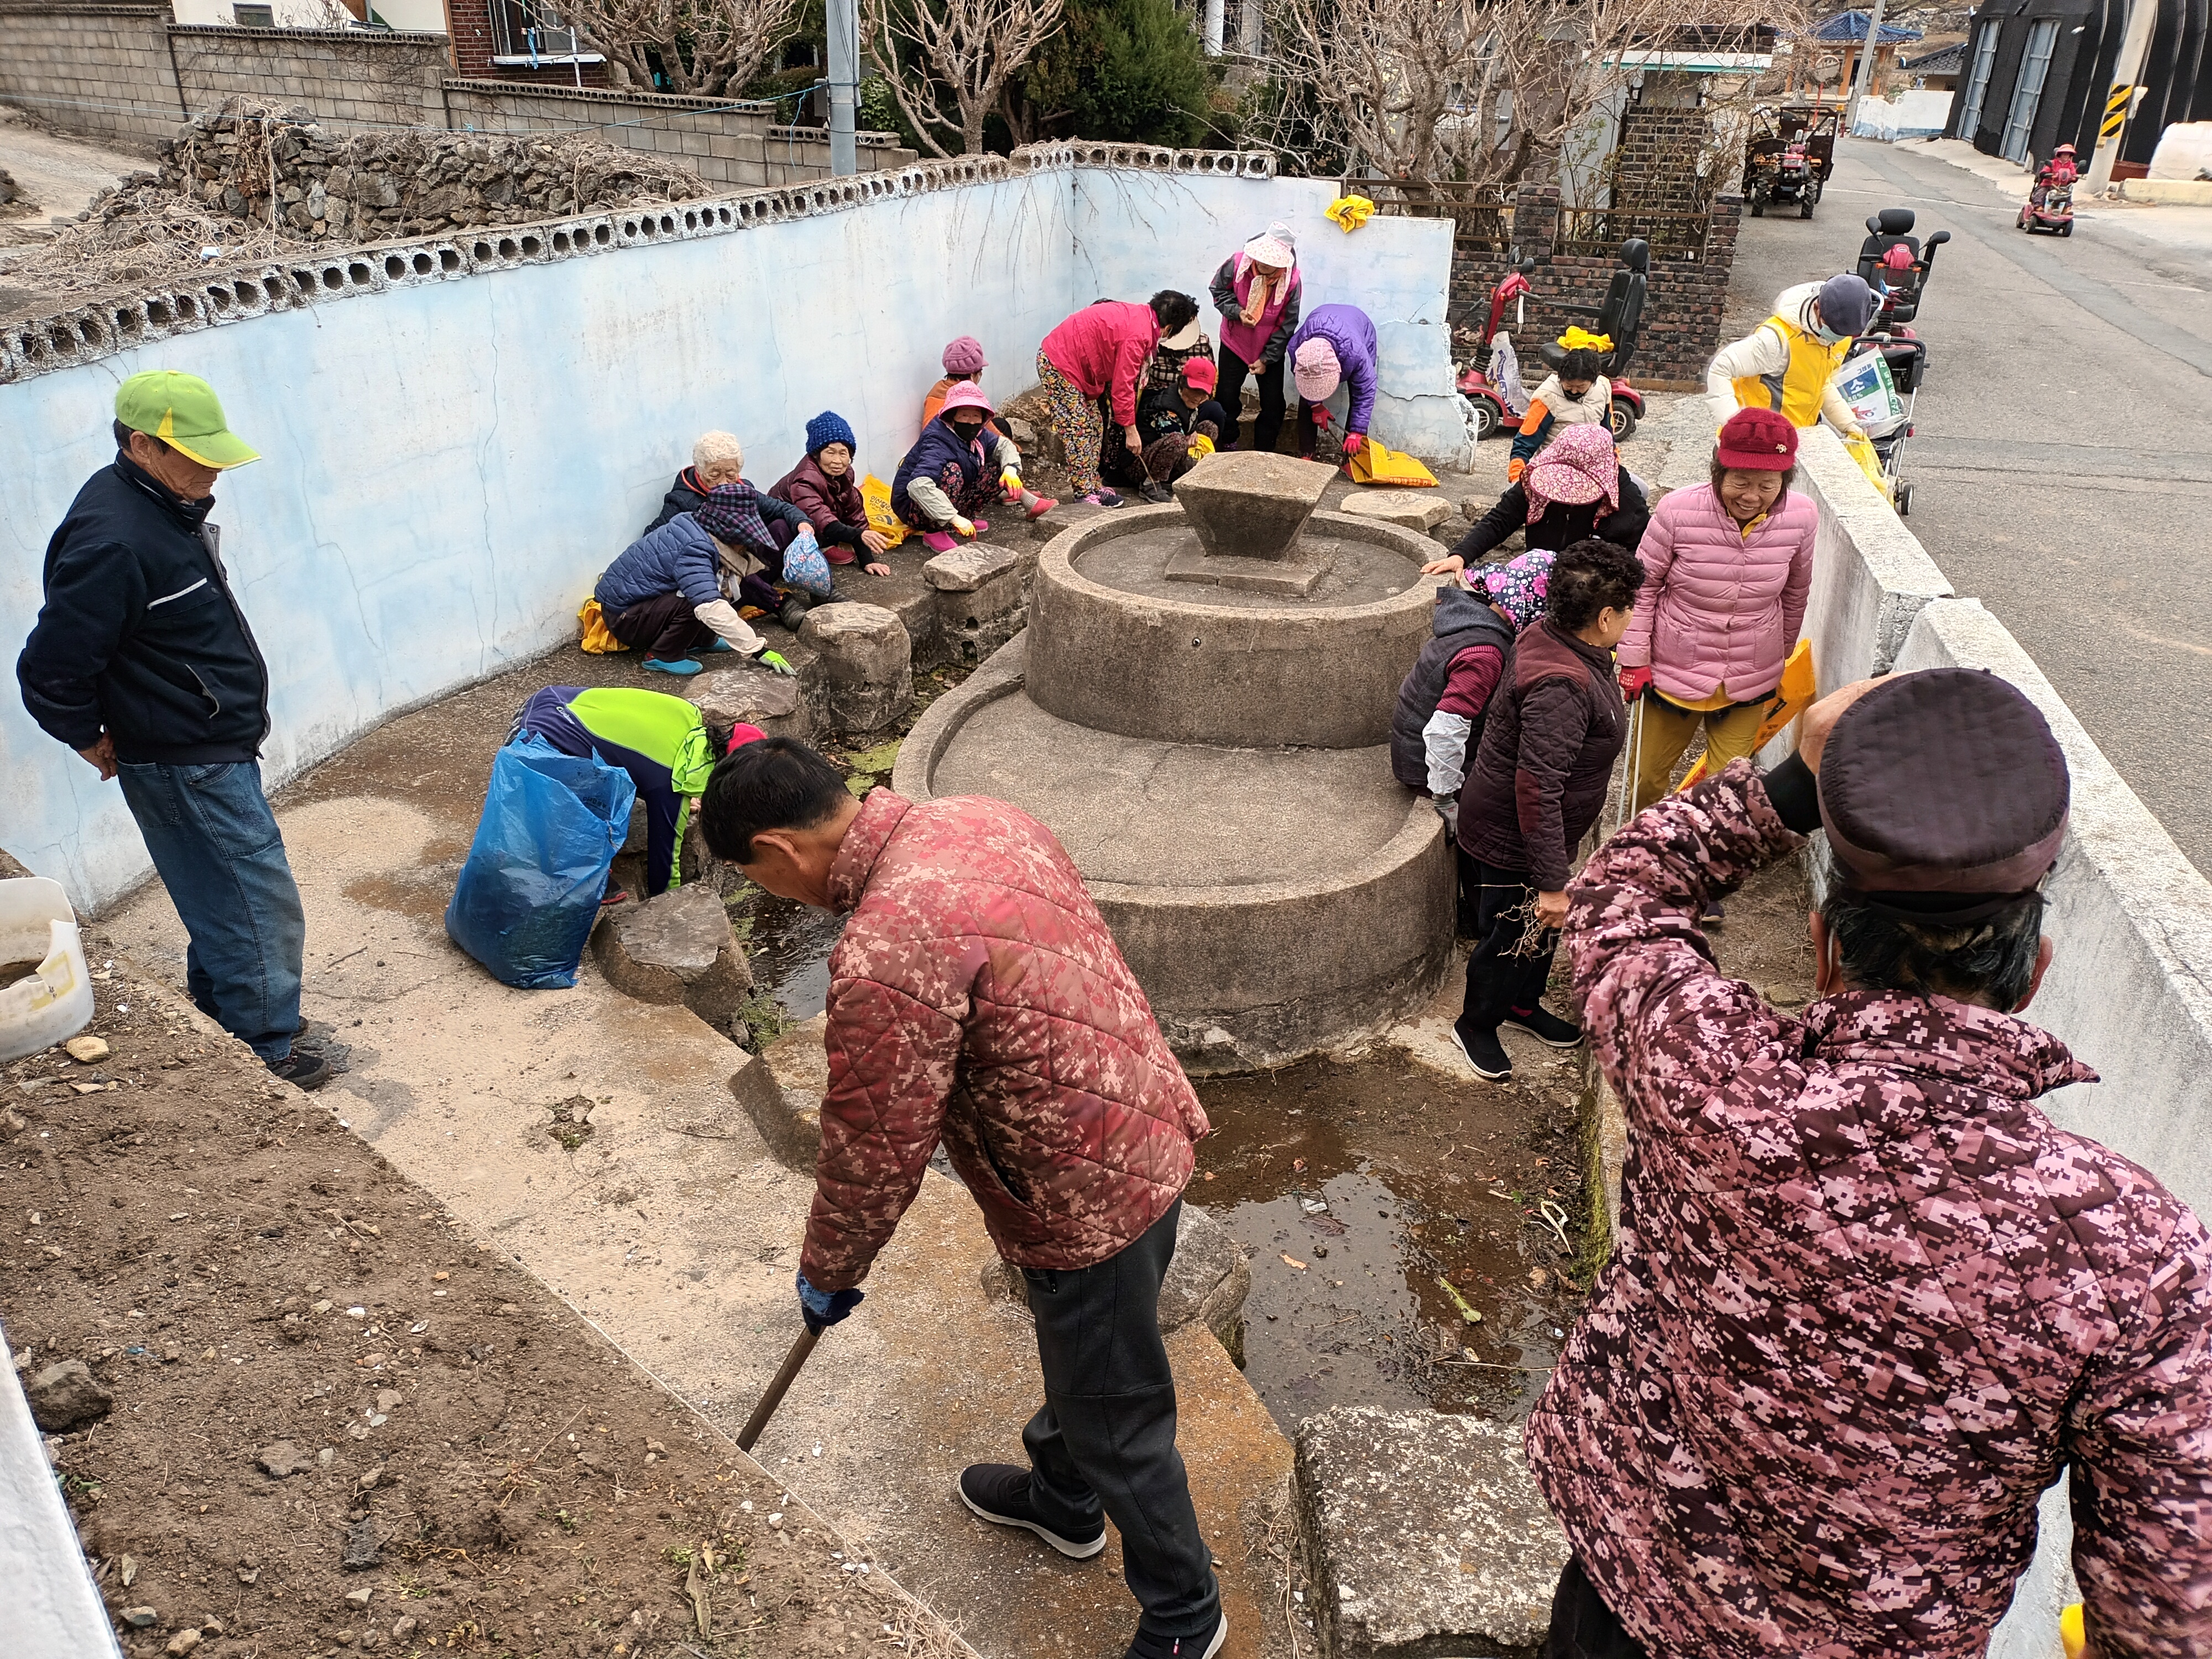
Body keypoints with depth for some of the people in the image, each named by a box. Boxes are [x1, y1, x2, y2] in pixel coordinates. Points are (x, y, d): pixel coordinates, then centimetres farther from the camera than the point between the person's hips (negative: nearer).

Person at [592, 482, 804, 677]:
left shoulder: (696, 529, -2)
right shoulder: (693, 550, -30)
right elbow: (712, 609, -40)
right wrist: (757, 650, -41)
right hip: (622, 617, -9)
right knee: (699, 598, -29)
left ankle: (700, 640, 14)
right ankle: (662, 657, -11)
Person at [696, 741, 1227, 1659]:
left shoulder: (885, 955, -31)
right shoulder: (980, 817, -3)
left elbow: (873, 1153, -19)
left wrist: (827, 1272, 0)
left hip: (1091, 1197, -9)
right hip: (1144, 1131, 9)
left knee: (1120, 1424, 15)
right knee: (1074, 1354, 32)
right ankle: (1062, 1496, 58)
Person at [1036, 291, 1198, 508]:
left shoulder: (1136, 314, 7)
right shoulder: (1139, 334, -23)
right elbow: (1123, 385, -21)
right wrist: (1130, 430, -14)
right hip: (1058, 367, -10)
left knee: (1094, 427, 14)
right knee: (1079, 432, -7)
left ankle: (1092, 485, 21)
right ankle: (1086, 496, -2)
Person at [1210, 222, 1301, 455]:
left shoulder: (1292, 281, -24)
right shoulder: (1238, 263, -24)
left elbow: (1287, 325, -14)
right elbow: (1219, 290, -5)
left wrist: (1266, 359, -12)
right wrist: (1237, 312, -23)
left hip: (1270, 350, 0)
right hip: (1235, 344, 0)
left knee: (1273, 404, 4)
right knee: (1227, 398, 7)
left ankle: (1265, 452, 22)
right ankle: (1226, 446, 29)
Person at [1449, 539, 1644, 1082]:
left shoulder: (1550, 637, -5)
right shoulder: (1561, 688, -36)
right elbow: (1537, 789, -36)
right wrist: (1551, 881, -32)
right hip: (1511, 839, -10)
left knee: (1543, 929, 26)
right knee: (1510, 936, 12)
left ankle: (1523, 1005, 50)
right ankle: (1476, 1024, 36)